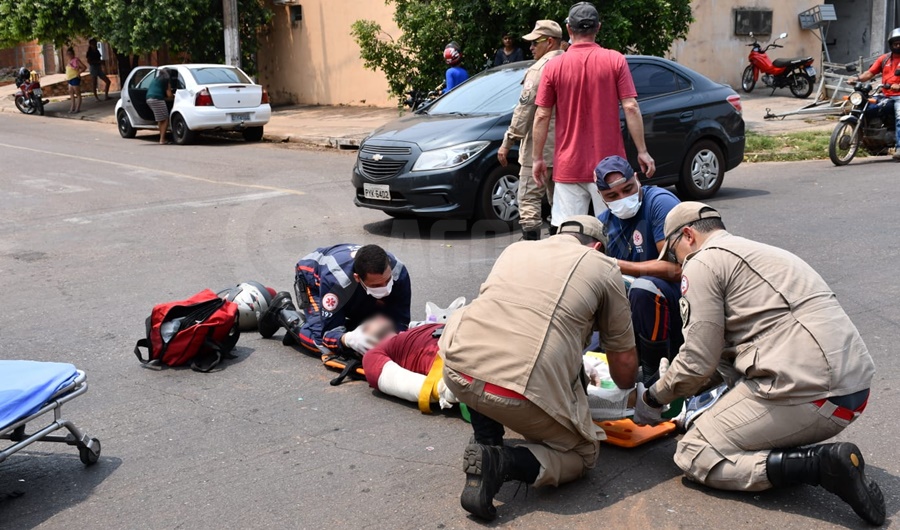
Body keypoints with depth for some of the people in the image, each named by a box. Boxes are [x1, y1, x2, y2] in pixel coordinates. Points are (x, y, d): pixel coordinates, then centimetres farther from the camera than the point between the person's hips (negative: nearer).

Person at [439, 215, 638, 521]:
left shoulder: (516, 248, 25)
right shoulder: (604, 269, 14)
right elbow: (624, 362, 16)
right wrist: (627, 389, 41)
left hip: (458, 371, 3)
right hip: (526, 394, -3)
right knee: (583, 454, 24)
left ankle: (487, 444, 24)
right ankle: (500, 462, -3)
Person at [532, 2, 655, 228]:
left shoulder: (554, 67, -1)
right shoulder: (615, 60, -2)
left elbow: (542, 116, 0)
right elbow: (630, 108, -6)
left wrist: (538, 158, 9)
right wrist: (642, 152, 0)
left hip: (568, 166, 0)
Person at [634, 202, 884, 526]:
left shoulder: (702, 264, -2)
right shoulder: (758, 253, 25)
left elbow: (698, 362, -6)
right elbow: (725, 354, 27)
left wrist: (653, 398, 11)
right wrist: (681, 390, 29)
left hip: (808, 393, -10)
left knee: (693, 455, 3)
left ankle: (823, 465, -10)